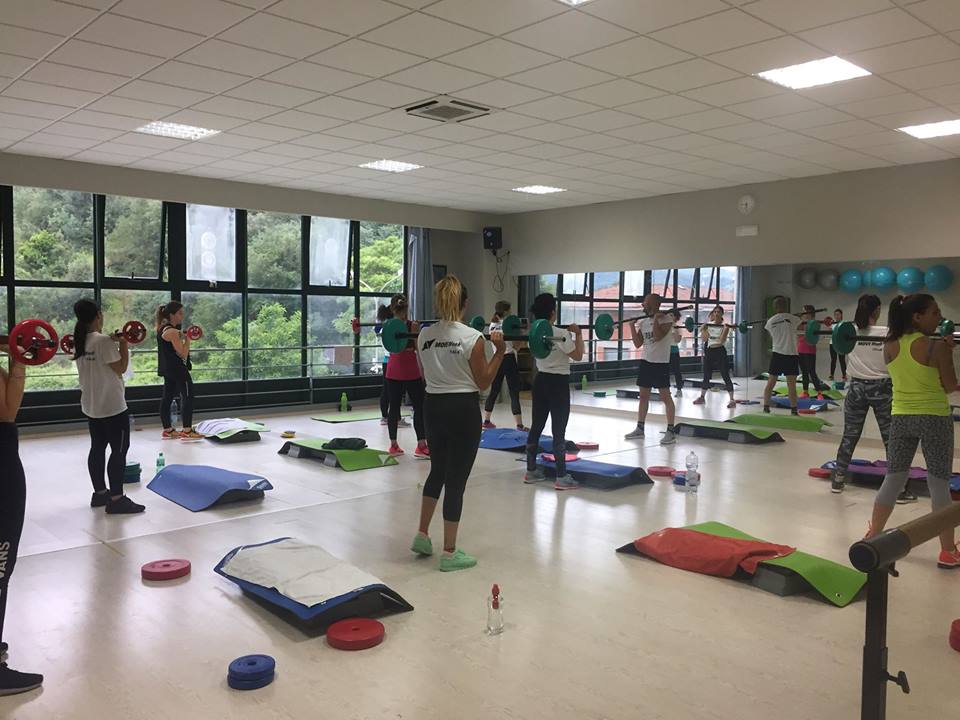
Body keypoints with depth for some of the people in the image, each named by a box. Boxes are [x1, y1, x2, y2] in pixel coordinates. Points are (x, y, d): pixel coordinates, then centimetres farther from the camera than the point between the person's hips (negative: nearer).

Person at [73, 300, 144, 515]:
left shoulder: (79, 342, 7)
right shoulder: (104, 341, -18)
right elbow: (121, 368, -16)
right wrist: (124, 344, -10)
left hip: (91, 406, 9)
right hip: (112, 406, -9)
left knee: (97, 448, 15)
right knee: (119, 450, -4)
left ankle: (100, 493, 24)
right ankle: (116, 499, -5)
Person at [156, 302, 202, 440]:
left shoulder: (163, 328, 12)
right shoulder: (172, 332, -18)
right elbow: (182, 353, -20)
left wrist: (183, 337, 13)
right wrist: (188, 339, -10)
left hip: (168, 369, 10)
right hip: (177, 368, -10)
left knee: (167, 397, 11)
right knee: (187, 396, -6)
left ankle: (168, 430, 16)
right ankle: (187, 430, -8)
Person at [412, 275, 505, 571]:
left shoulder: (424, 335, 1)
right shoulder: (472, 337, -14)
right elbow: (483, 382, -7)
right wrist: (500, 351, -5)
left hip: (433, 406, 6)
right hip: (463, 409, -5)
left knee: (437, 471, 24)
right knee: (456, 479, 2)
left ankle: (422, 535, 31)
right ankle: (450, 553, 11)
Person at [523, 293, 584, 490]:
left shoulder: (533, 332, 2)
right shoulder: (560, 334, -18)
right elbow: (578, 356, -14)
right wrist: (578, 334, -6)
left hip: (540, 381, 7)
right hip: (558, 384, -7)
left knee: (536, 426, 13)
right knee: (558, 431, -5)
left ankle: (531, 471, 21)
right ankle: (562, 477, -2)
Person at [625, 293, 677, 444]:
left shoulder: (666, 319, -9)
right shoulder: (643, 322, 10)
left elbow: (657, 337, -22)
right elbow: (637, 344, 7)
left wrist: (656, 318, -19)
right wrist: (632, 326, 2)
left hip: (660, 363, -7)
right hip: (646, 362, 7)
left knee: (665, 396, -6)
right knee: (643, 396, 12)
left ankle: (671, 431, -2)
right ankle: (640, 428, 21)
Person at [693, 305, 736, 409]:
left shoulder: (724, 326, -4)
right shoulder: (709, 325, 8)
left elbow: (721, 340, -16)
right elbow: (703, 339, 3)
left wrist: (726, 329, -21)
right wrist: (703, 329, -5)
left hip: (720, 352, -5)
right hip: (709, 351, 5)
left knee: (725, 376, -6)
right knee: (706, 376, 13)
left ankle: (732, 400, -3)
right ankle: (702, 397, 26)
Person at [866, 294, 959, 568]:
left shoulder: (890, 346, 2)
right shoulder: (937, 347, -14)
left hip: (901, 418, 5)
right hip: (934, 418, -5)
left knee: (892, 480, 15)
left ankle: (872, 537, 21)